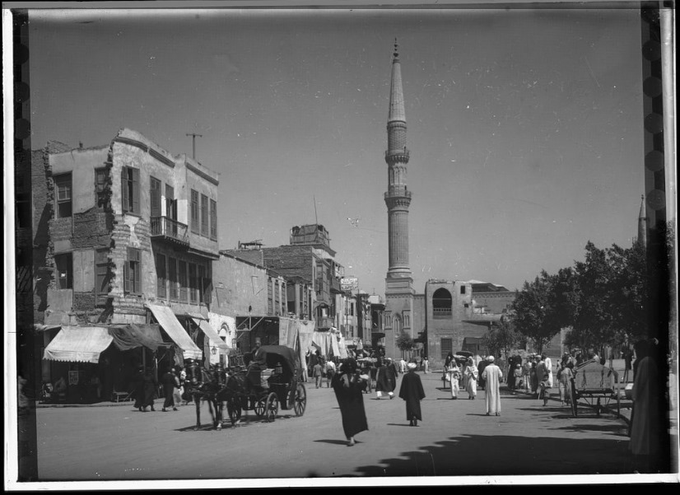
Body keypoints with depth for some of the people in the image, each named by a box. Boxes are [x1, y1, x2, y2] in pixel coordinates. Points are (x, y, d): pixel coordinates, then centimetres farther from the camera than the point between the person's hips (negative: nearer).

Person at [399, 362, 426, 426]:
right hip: (416, 394, 0)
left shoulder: (405, 376, -7)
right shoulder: (417, 376, -7)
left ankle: (411, 421, 7)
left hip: (408, 394, 0)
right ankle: (415, 417, -20)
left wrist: (403, 395, 4)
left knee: (409, 407, 8)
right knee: (416, 406, 5)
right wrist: (421, 395, 3)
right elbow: (420, 386, -4)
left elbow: (403, 386, -4)